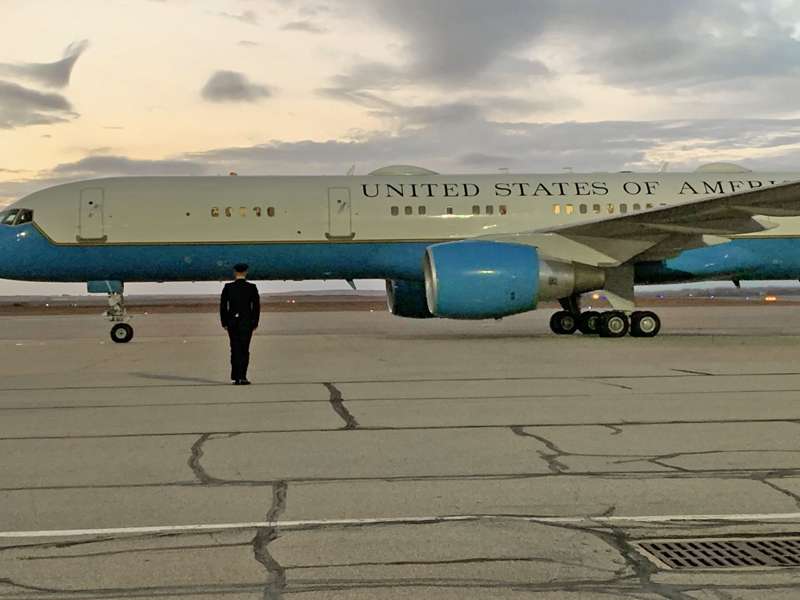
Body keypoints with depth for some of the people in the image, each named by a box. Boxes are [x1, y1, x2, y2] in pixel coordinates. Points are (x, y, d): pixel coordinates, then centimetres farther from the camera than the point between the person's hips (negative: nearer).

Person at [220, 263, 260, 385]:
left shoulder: (228, 287, -2)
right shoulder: (252, 287, -5)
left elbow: (223, 306, -1)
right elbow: (256, 306, -4)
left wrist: (224, 322, 7)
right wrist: (255, 323, 5)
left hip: (232, 321, 1)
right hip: (247, 321, -1)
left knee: (235, 349, 9)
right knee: (244, 350, 4)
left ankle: (235, 377, 7)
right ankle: (242, 377, -2)